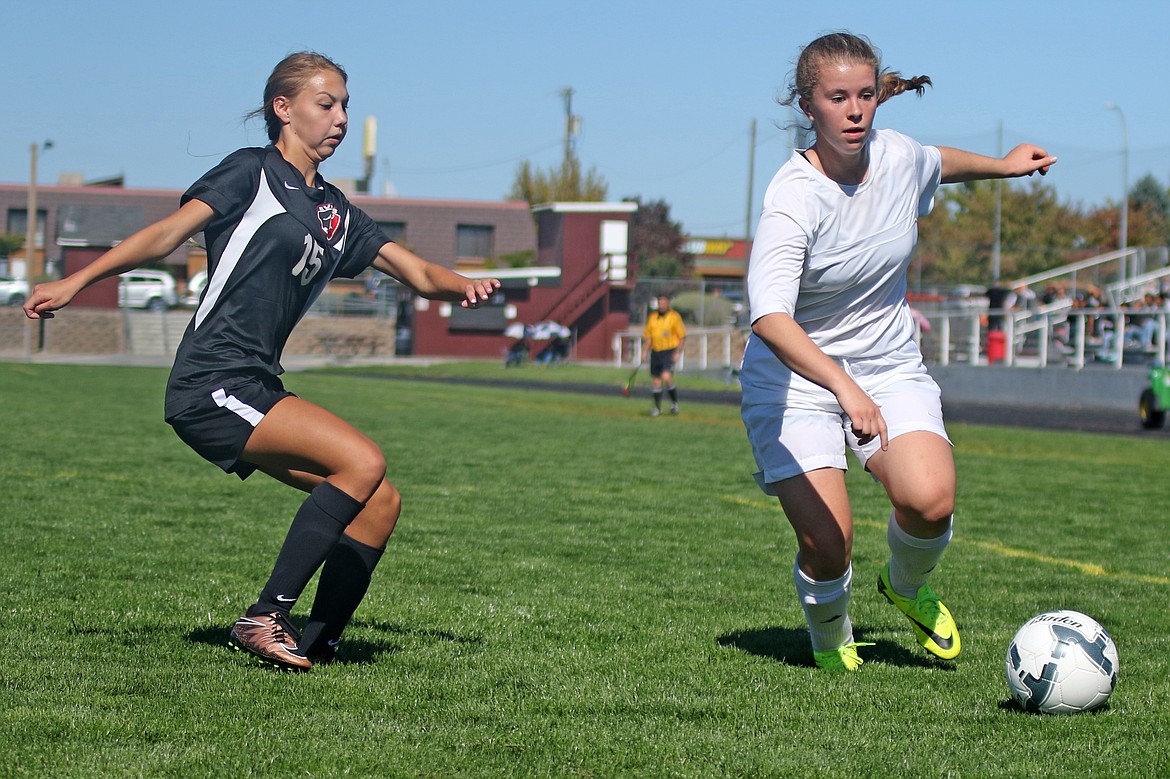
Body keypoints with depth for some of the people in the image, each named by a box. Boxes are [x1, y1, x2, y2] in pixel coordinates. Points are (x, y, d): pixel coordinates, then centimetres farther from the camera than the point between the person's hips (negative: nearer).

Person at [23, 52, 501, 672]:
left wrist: (464, 287, -5)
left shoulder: (335, 213, 20)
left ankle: (315, 645, 3)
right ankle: (264, 619, -19)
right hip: (211, 385, -8)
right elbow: (168, 233, -9)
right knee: (363, 461, -22)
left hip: (256, 390, 8)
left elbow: (417, 273, 16)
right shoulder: (253, 173, -1)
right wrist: (76, 281, -18)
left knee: (380, 501, -1)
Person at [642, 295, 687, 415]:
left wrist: (677, 352, -12)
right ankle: (657, 407, 17)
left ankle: (674, 402, -2)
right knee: (656, 380, 6)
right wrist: (644, 351, 9)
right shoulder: (652, 317, 10)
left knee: (666, 376, -21)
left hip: (669, 351, -5)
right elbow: (647, 336, 18)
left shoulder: (674, 317, -4)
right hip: (655, 351, 5)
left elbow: (682, 336, -2)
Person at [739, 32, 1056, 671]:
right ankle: (831, 645, 19)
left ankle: (906, 586, 14)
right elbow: (769, 318, -41)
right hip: (795, 378, -4)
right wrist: (844, 387, -53)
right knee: (826, 541, -15)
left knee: (930, 500, -22)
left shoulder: (898, 156, -8)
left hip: (890, 368, 4)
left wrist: (1004, 165, 31)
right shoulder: (794, 199, -26)